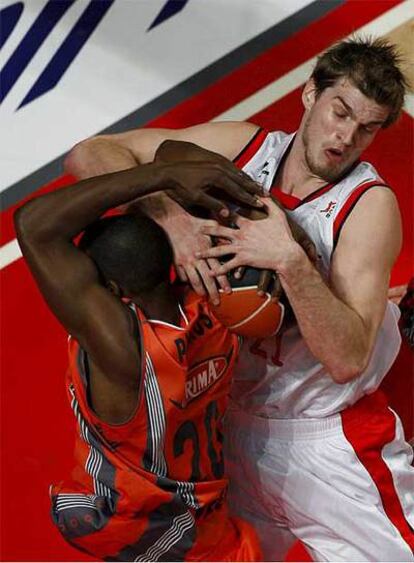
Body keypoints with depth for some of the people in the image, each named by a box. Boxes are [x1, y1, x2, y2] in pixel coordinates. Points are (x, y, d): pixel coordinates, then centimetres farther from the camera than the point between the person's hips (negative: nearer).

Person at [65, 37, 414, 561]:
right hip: (228, 419, 3)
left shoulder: (370, 204, -15)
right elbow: (90, 154, -13)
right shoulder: (240, 147, -7)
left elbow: (347, 359, -25)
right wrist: (173, 217, -28)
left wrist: (290, 261, -37)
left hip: (322, 437, -3)